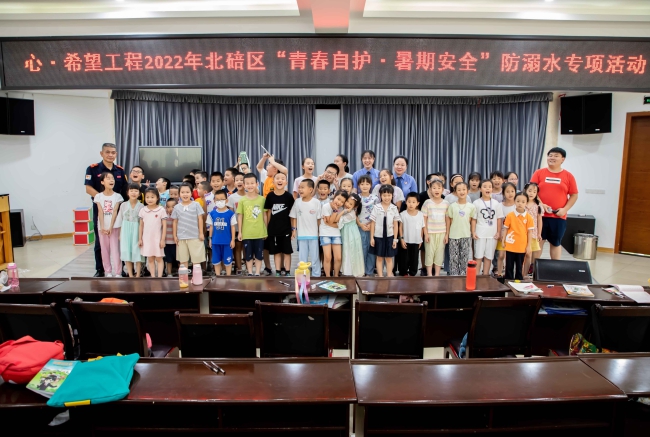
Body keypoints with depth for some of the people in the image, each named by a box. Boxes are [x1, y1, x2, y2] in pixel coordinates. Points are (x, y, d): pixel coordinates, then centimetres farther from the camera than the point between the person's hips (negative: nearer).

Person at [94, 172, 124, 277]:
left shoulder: (117, 196, 0)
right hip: (103, 227, 2)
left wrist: (111, 227, -12)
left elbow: (115, 212, -5)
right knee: (104, 250, 7)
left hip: (114, 226, -2)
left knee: (115, 249, -3)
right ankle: (108, 271, 17)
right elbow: (100, 212, -4)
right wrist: (102, 227, -12)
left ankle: (118, 273, 1)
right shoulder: (98, 196, 3)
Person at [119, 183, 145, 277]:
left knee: (137, 252, -2)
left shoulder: (141, 206, -2)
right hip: (126, 231, 2)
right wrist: (120, 234, 5)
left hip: (137, 231, -2)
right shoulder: (123, 205, 3)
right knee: (127, 252, 2)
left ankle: (138, 275, 7)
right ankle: (130, 275, 10)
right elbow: (121, 220, 8)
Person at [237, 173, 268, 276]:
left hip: (260, 233, 0)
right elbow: (240, 217, 2)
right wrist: (240, 232, 0)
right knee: (248, 255, 11)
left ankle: (257, 273, 21)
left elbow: (264, 215, 4)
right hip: (247, 233, 0)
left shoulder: (262, 199, -1)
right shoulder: (242, 200, -1)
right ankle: (250, 273, 23)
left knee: (259, 255, 9)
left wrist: (266, 230, 5)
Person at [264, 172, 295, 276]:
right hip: (273, 228, 1)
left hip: (286, 228, -1)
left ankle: (287, 271, 16)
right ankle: (278, 271, 19)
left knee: (287, 251, 6)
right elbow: (268, 212, 4)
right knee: (276, 251, 10)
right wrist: (266, 227, 4)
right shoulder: (270, 196, -4)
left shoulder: (289, 196, -8)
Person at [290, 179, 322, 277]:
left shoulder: (316, 202, -8)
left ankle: (316, 275, 18)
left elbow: (319, 218, -3)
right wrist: (294, 229, 0)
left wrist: (320, 232, -2)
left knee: (315, 257, 7)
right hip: (301, 235, 2)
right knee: (302, 258, 10)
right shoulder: (297, 202, -1)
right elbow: (294, 217, 6)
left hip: (313, 234, -2)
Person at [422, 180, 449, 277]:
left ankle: (437, 274, 17)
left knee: (439, 253, 7)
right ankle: (429, 274, 12)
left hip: (441, 233, 2)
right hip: (430, 233, -2)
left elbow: (447, 220, 5)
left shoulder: (446, 203, 1)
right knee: (429, 253, 3)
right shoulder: (427, 202, -4)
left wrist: (447, 234, 3)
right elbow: (424, 219, -3)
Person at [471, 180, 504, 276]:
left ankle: (485, 276, 17)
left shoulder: (496, 203, 4)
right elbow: (474, 219, -1)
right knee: (478, 256, 2)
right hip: (480, 234, -2)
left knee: (488, 257, 9)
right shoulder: (477, 203, -1)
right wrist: (473, 232, -6)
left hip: (492, 234, 2)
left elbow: (499, 219, 6)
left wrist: (498, 232, 1)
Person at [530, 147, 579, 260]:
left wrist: (565, 209, -8)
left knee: (556, 243, 11)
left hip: (559, 217, 1)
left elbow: (574, 196, 5)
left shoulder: (568, 176, 3)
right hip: (540, 215, -1)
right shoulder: (539, 173, 2)